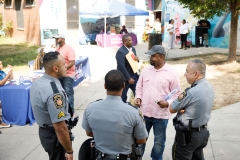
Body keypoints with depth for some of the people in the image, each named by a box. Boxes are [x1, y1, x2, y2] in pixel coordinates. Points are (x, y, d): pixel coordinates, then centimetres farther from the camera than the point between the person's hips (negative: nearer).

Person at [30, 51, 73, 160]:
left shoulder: (37, 82, -1)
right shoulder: (54, 92, -31)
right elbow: (60, 128, -30)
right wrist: (69, 151, -19)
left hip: (43, 131, 9)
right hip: (55, 136, -8)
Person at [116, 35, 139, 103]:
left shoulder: (133, 49, 6)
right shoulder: (120, 52, -21)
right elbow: (121, 67, -23)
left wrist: (137, 59, -8)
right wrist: (128, 78, -21)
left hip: (134, 75, 7)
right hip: (125, 77, -7)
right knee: (123, 95, 10)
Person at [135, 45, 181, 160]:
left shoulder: (172, 73, -9)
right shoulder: (145, 70, 4)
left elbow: (176, 93, -5)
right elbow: (139, 87, 13)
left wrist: (168, 103, -21)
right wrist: (138, 97, -5)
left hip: (161, 114, -3)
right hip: (144, 112, 3)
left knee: (159, 142, 13)